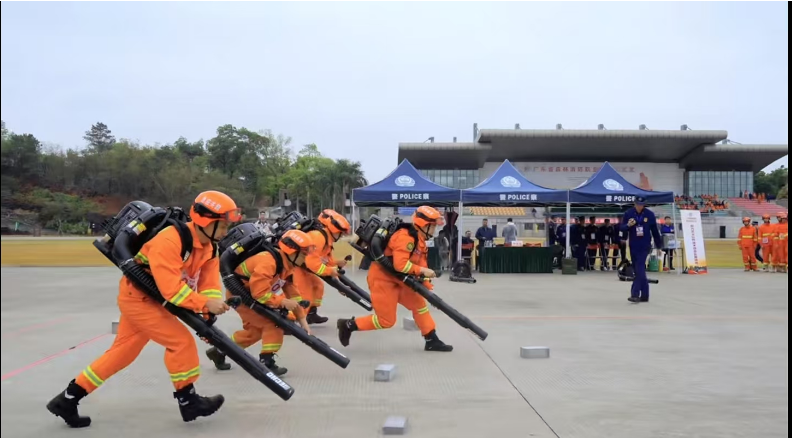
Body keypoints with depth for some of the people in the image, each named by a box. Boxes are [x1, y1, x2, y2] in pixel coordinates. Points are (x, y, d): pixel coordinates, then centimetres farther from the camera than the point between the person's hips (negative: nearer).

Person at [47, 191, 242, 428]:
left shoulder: (209, 248, -1)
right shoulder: (169, 241, -30)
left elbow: (209, 283, -6)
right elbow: (171, 288, -35)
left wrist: (215, 305, -24)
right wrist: (205, 304, -39)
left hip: (153, 301, 9)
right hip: (138, 297, -9)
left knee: (121, 353, 12)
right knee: (182, 341, -13)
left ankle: (68, 399, 22)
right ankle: (188, 401, 3)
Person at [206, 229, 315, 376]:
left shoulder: (287, 265, 0)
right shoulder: (268, 261, -31)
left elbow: (293, 293, 0)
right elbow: (260, 292, -35)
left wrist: (302, 320, -4)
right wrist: (283, 301, -29)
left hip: (252, 294, 10)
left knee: (255, 329, 19)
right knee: (273, 323, -15)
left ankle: (219, 352, 31)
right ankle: (266, 362, -9)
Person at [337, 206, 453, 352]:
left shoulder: (419, 240, 10)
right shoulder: (405, 237, -23)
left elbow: (419, 266, 11)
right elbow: (400, 265, -32)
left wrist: (428, 287, 3)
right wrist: (423, 270, -24)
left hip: (397, 281, 10)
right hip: (382, 279, -10)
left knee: (419, 304, 11)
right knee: (386, 321, -4)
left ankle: (432, 341, 18)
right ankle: (348, 325, 10)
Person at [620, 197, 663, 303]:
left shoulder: (650, 214, -4)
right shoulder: (629, 214, -1)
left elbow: (655, 231, 4)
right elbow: (622, 228, 1)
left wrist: (658, 246, 8)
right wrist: (628, 225, -21)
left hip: (645, 246, -3)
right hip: (633, 246, 3)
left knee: (639, 269, -12)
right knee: (640, 270, 8)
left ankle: (636, 294, -15)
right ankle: (644, 295, 16)